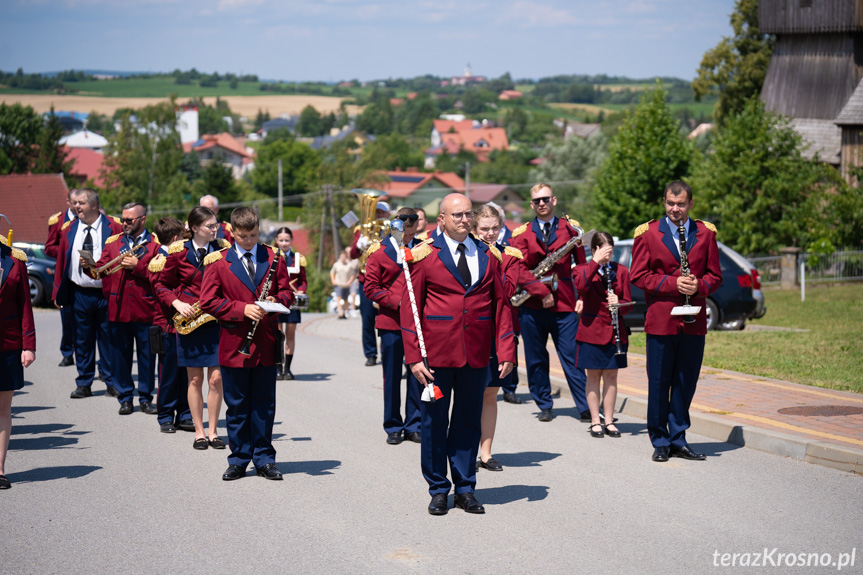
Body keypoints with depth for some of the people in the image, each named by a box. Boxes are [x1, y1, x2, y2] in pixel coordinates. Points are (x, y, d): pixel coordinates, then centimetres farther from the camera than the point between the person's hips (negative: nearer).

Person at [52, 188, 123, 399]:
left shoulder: (113, 227, -4)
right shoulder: (68, 229, 8)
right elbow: (61, 260, 10)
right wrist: (58, 291, 6)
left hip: (106, 293, -3)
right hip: (80, 293, 3)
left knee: (108, 338, 4)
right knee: (83, 340, 9)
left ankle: (112, 383, 14)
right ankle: (84, 384, 18)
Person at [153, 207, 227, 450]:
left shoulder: (224, 249, 2)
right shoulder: (178, 252, -2)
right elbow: (162, 285, 6)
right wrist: (176, 303, -10)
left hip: (217, 319, 1)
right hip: (189, 320, -1)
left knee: (216, 378, -2)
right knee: (195, 379, 4)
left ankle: (213, 431, 10)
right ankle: (199, 432, 13)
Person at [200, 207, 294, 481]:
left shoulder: (273, 258, 7)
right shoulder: (218, 262, 0)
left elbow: (287, 292, 12)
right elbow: (209, 301, -3)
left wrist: (276, 300, -12)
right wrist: (242, 309, -15)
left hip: (266, 344, 1)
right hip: (234, 344, -1)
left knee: (264, 405, 6)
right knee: (237, 406, 6)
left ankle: (264, 459, 15)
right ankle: (238, 459, 15)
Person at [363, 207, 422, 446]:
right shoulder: (379, 252, 1)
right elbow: (371, 288, 1)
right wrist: (396, 302, -11)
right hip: (391, 321, -1)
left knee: (417, 373, 3)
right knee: (392, 375, 5)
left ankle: (414, 425, 13)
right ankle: (393, 427, 15)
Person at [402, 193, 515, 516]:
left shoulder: (489, 256, 8)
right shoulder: (424, 256, -1)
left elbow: (501, 305, 9)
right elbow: (409, 307, -2)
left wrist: (506, 351, 0)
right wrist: (414, 356, -9)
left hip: (476, 355, 3)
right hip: (437, 354, -2)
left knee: (469, 421, 9)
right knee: (435, 422, 5)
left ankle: (465, 489, 20)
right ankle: (438, 490, 17)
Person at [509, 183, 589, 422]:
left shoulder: (570, 228, 7)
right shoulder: (522, 234, 7)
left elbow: (581, 265, 9)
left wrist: (582, 297, -1)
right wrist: (541, 291, -14)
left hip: (564, 304, -1)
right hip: (532, 306, 1)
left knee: (572, 358, -4)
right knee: (536, 360, 7)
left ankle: (586, 407, -1)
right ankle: (544, 406, 19)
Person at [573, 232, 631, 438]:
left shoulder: (621, 271, 8)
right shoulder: (583, 270, 0)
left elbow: (627, 303, 6)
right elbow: (581, 287, -24)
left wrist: (618, 304, -17)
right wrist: (596, 262, -23)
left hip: (615, 331, 2)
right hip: (591, 330, -2)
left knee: (611, 376, 5)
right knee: (593, 375, 2)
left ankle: (609, 421, 12)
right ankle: (595, 421, 9)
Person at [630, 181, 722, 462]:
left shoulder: (705, 233, 9)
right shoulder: (648, 233, 2)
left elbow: (714, 275, 11)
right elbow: (639, 275, -1)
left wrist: (698, 286, -11)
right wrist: (673, 283, -14)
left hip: (694, 321, 2)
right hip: (661, 320, -2)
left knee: (686, 383, 8)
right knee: (659, 383, 2)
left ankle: (678, 439, 19)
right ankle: (660, 441, 13)